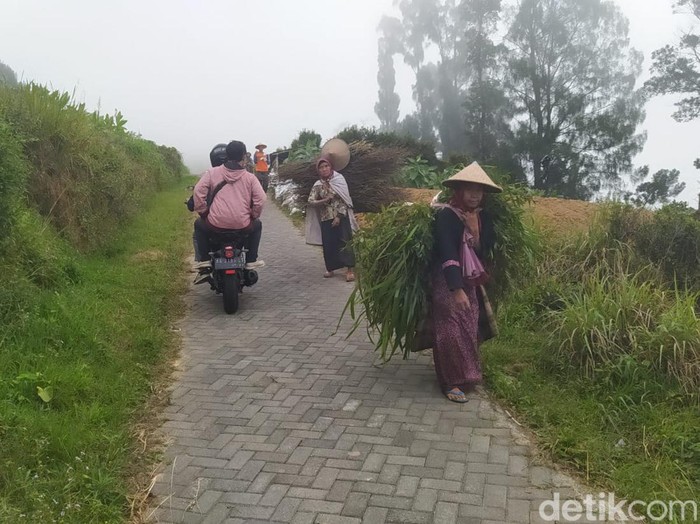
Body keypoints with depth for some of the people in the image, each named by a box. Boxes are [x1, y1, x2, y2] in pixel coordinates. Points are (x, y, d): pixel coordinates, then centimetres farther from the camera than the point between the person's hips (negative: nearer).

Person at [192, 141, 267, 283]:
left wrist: (203, 212, 11)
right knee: (257, 225, 33)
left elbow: (198, 191, -2)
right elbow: (261, 199, -3)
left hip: (215, 225, 0)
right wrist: (253, 216, 13)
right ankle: (251, 260, 30)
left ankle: (204, 261, 24)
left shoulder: (212, 172, 6)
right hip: (242, 226, 0)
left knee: (199, 225, 32)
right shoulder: (250, 177, 5)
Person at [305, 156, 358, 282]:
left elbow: (344, 199, -8)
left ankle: (350, 269, -3)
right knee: (328, 244, 6)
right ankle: (330, 268, 21)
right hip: (326, 218, 3)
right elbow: (310, 201, -1)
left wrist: (338, 216, -14)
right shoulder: (318, 185, 4)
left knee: (344, 242, -6)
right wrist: (325, 200, -17)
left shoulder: (339, 179, -4)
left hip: (341, 217, -3)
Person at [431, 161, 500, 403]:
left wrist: (475, 230, -17)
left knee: (470, 330, 13)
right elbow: (447, 254, -26)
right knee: (451, 332, -4)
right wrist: (457, 290, -33)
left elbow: (485, 251, -1)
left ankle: (466, 376, 29)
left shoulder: (482, 217, 3)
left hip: (472, 283, 6)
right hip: (448, 283, -6)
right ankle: (451, 382, 9)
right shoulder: (446, 216, -17)